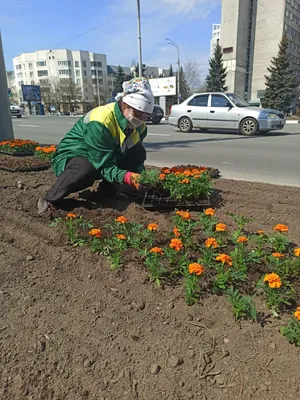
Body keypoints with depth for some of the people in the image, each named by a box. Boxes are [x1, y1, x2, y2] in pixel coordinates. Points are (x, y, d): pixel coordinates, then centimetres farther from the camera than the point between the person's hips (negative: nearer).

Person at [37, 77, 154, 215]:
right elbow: (103, 166, -32)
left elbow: (136, 160, -1)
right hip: (71, 156, -7)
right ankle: (48, 201, -16)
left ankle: (107, 191, 3)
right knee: (87, 171, -42)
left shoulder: (139, 126, -8)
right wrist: (128, 177, -45)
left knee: (139, 153, -10)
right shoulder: (100, 122, -32)